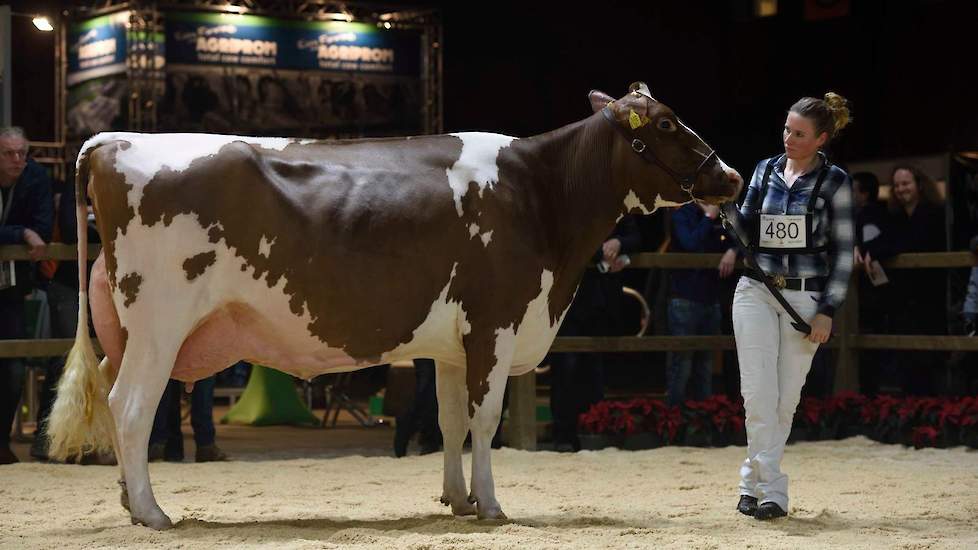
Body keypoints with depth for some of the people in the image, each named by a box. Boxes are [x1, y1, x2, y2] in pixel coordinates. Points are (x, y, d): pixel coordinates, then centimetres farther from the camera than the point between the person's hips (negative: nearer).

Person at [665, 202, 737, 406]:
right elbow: (690, 244, -18)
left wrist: (733, 250, -10)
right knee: (682, 362, -7)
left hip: (712, 299, 5)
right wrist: (708, 218, -11)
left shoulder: (721, 217, 11)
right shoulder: (682, 215, -4)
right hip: (685, 299, -5)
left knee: (706, 362, 9)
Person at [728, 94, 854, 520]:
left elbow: (843, 252, -3)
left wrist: (827, 312, -8)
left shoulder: (834, 182, -3)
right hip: (755, 292, 2)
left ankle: (754, 481, 16)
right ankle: (772, 491, -5)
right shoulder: (766, 170, 7)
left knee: (786, 397, 3)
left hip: (805, 296, -2)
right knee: (758, 392, -7)